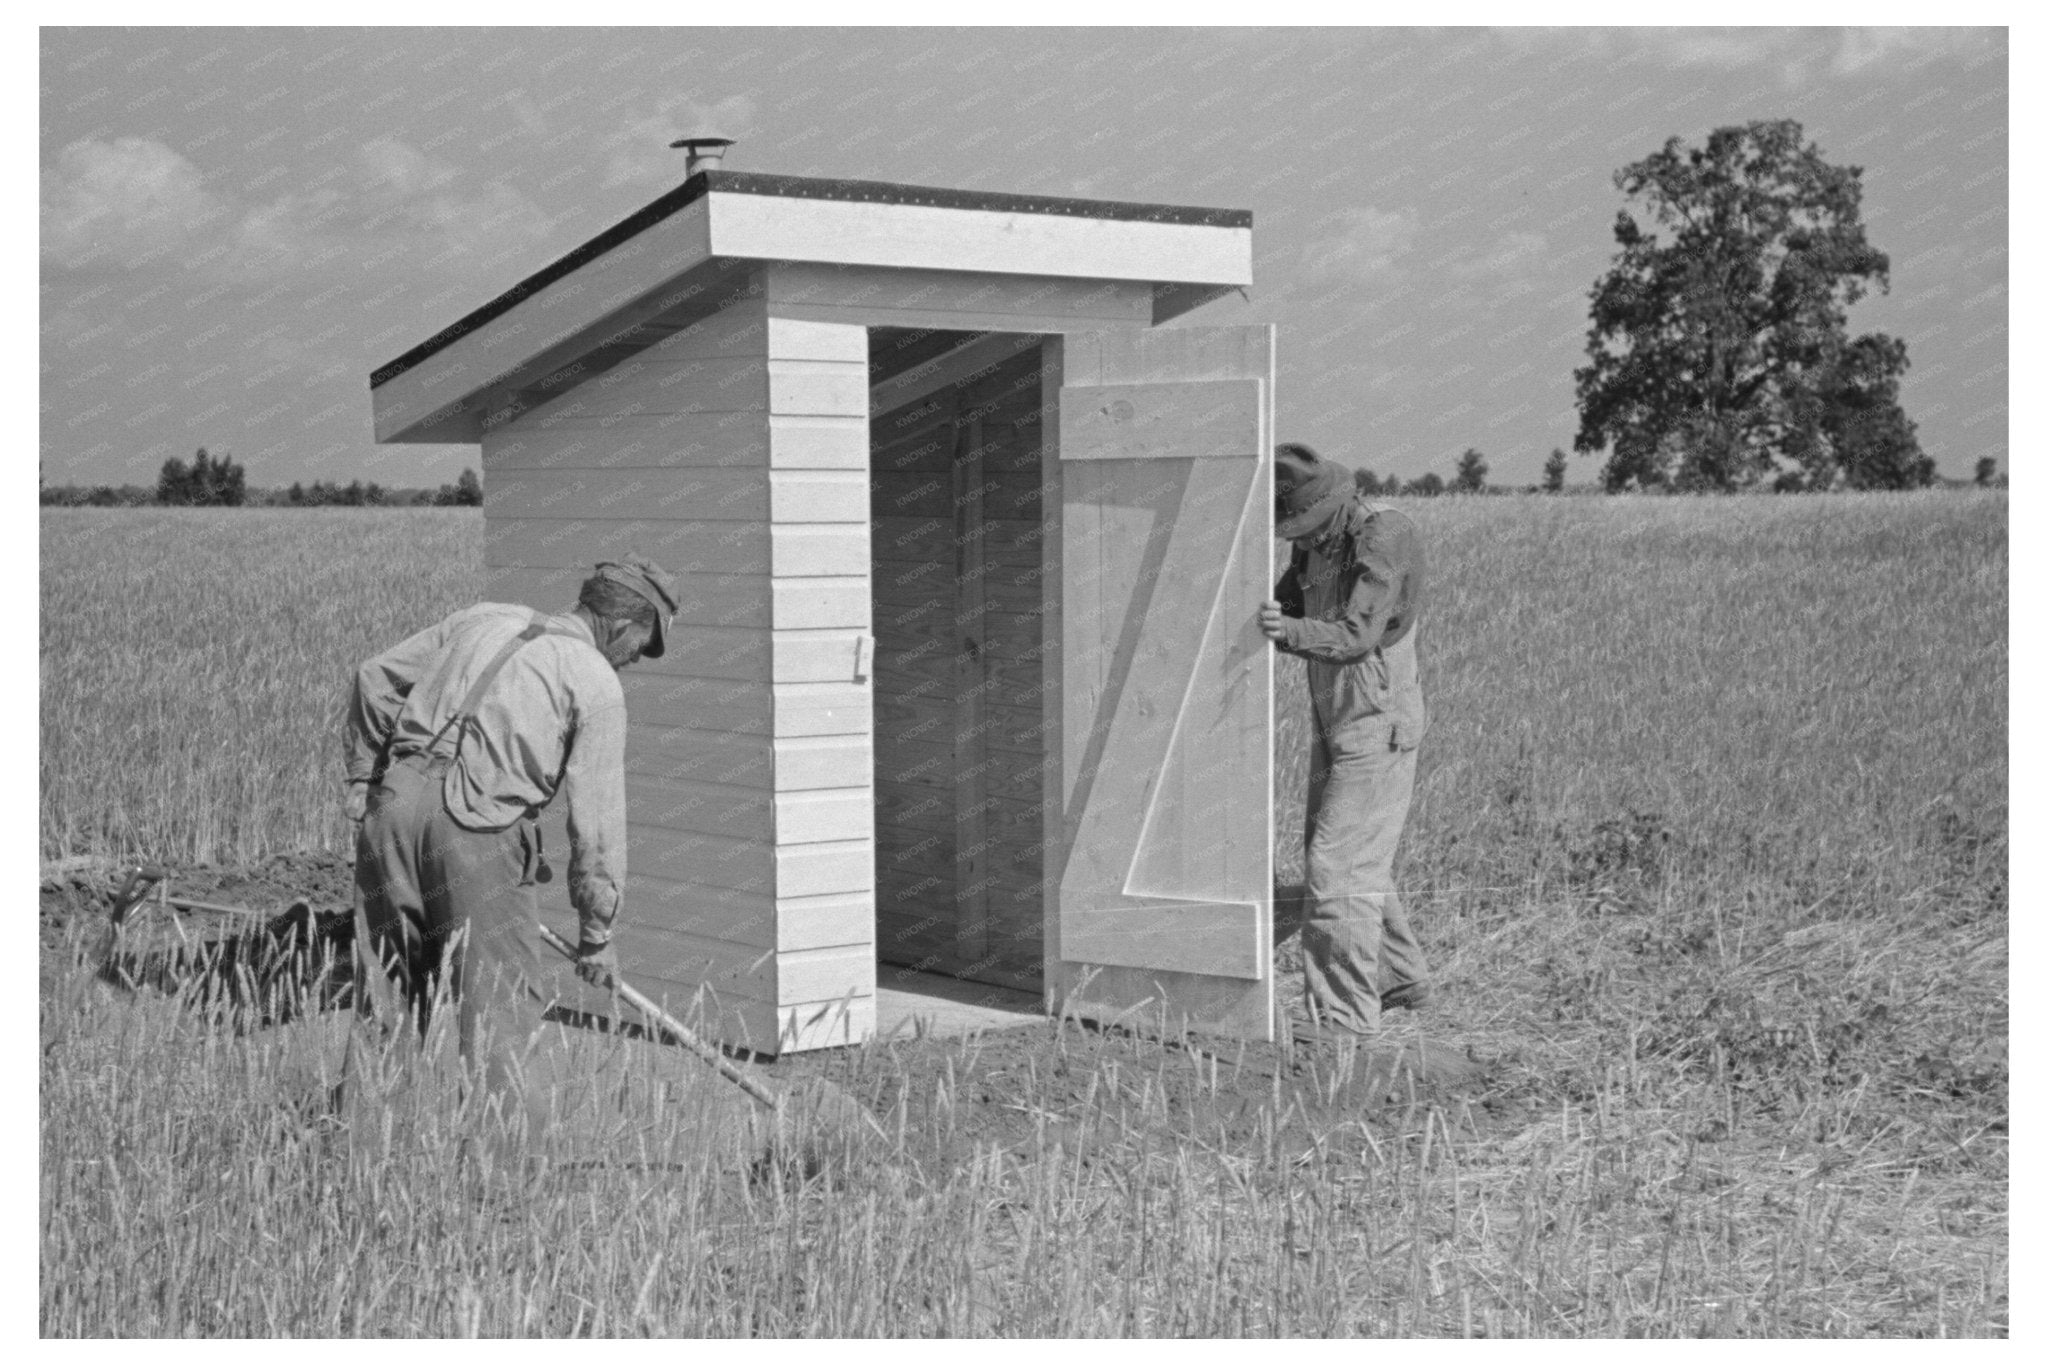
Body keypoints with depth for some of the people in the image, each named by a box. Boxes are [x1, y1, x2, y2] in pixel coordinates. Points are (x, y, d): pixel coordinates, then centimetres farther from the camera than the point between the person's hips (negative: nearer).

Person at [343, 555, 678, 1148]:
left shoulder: (485, 619, 19)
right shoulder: (598, 685, 4)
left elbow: (376, 677, 19)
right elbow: (597, 820, 2)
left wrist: (364, 777, 25)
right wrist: (597, 932, 10)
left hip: (394, 801, 6)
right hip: (477, 829, -5)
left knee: (408, 989, 16)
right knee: (501, 997, 2)